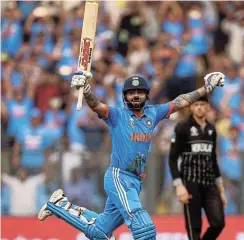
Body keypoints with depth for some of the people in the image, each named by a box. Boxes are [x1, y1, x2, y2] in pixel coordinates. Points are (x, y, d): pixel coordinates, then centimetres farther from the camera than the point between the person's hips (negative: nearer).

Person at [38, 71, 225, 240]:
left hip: (136, 182, 7)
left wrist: (206, 88, 21)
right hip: (118, 178, -7)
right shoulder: (117, 115, -3)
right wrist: (85, 89, -41)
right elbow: (96, 105, -21)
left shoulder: (153, 114, 13)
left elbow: (180, 102, 20)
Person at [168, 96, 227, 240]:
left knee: (218, 222, -9)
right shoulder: (182, 127, -3)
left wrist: (221, 190, 16)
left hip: (209, 184, 5)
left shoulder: (211, 130, 13)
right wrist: (179, 186, -16)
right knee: (194, 228, -6)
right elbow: (173, 158, -6)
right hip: (191, 183, -5)